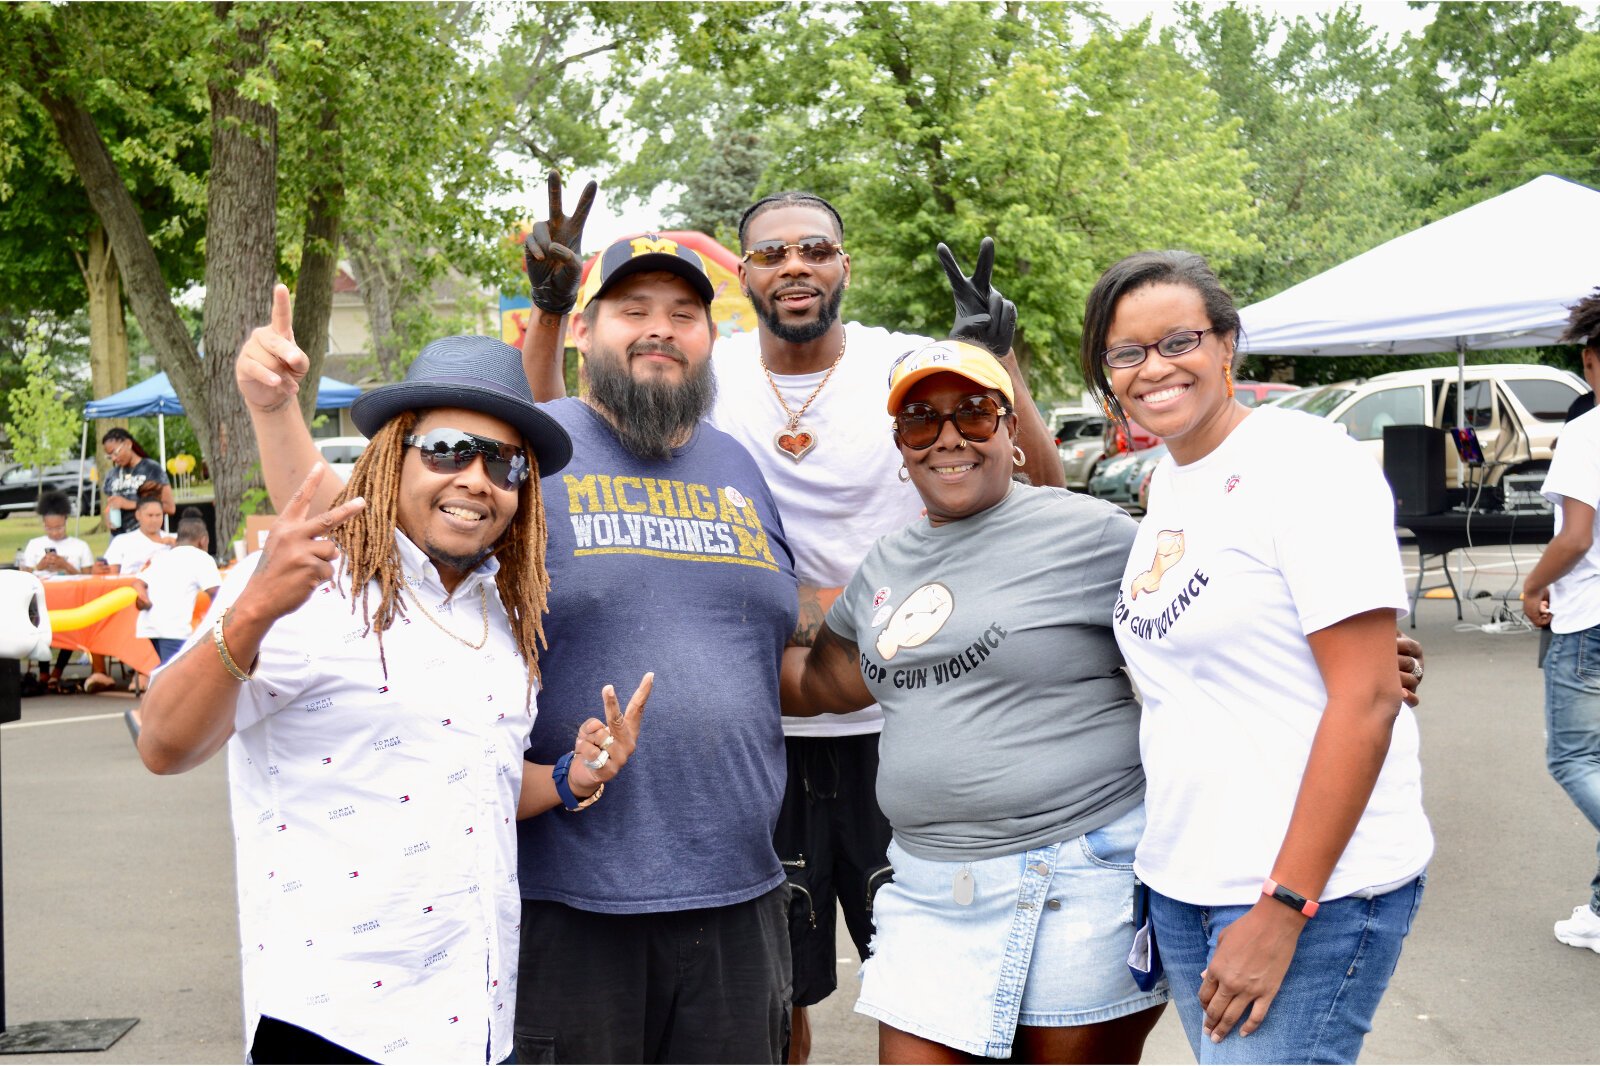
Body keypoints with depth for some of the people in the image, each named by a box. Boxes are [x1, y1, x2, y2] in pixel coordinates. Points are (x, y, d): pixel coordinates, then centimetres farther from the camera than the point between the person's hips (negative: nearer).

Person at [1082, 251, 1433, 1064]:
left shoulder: (1305, 462, -13)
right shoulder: (1165, 479, 11)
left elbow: (1367, 700, -18)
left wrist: (1284, 907, -20)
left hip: (1310, 884, -7)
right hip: (1180, 877, 8)